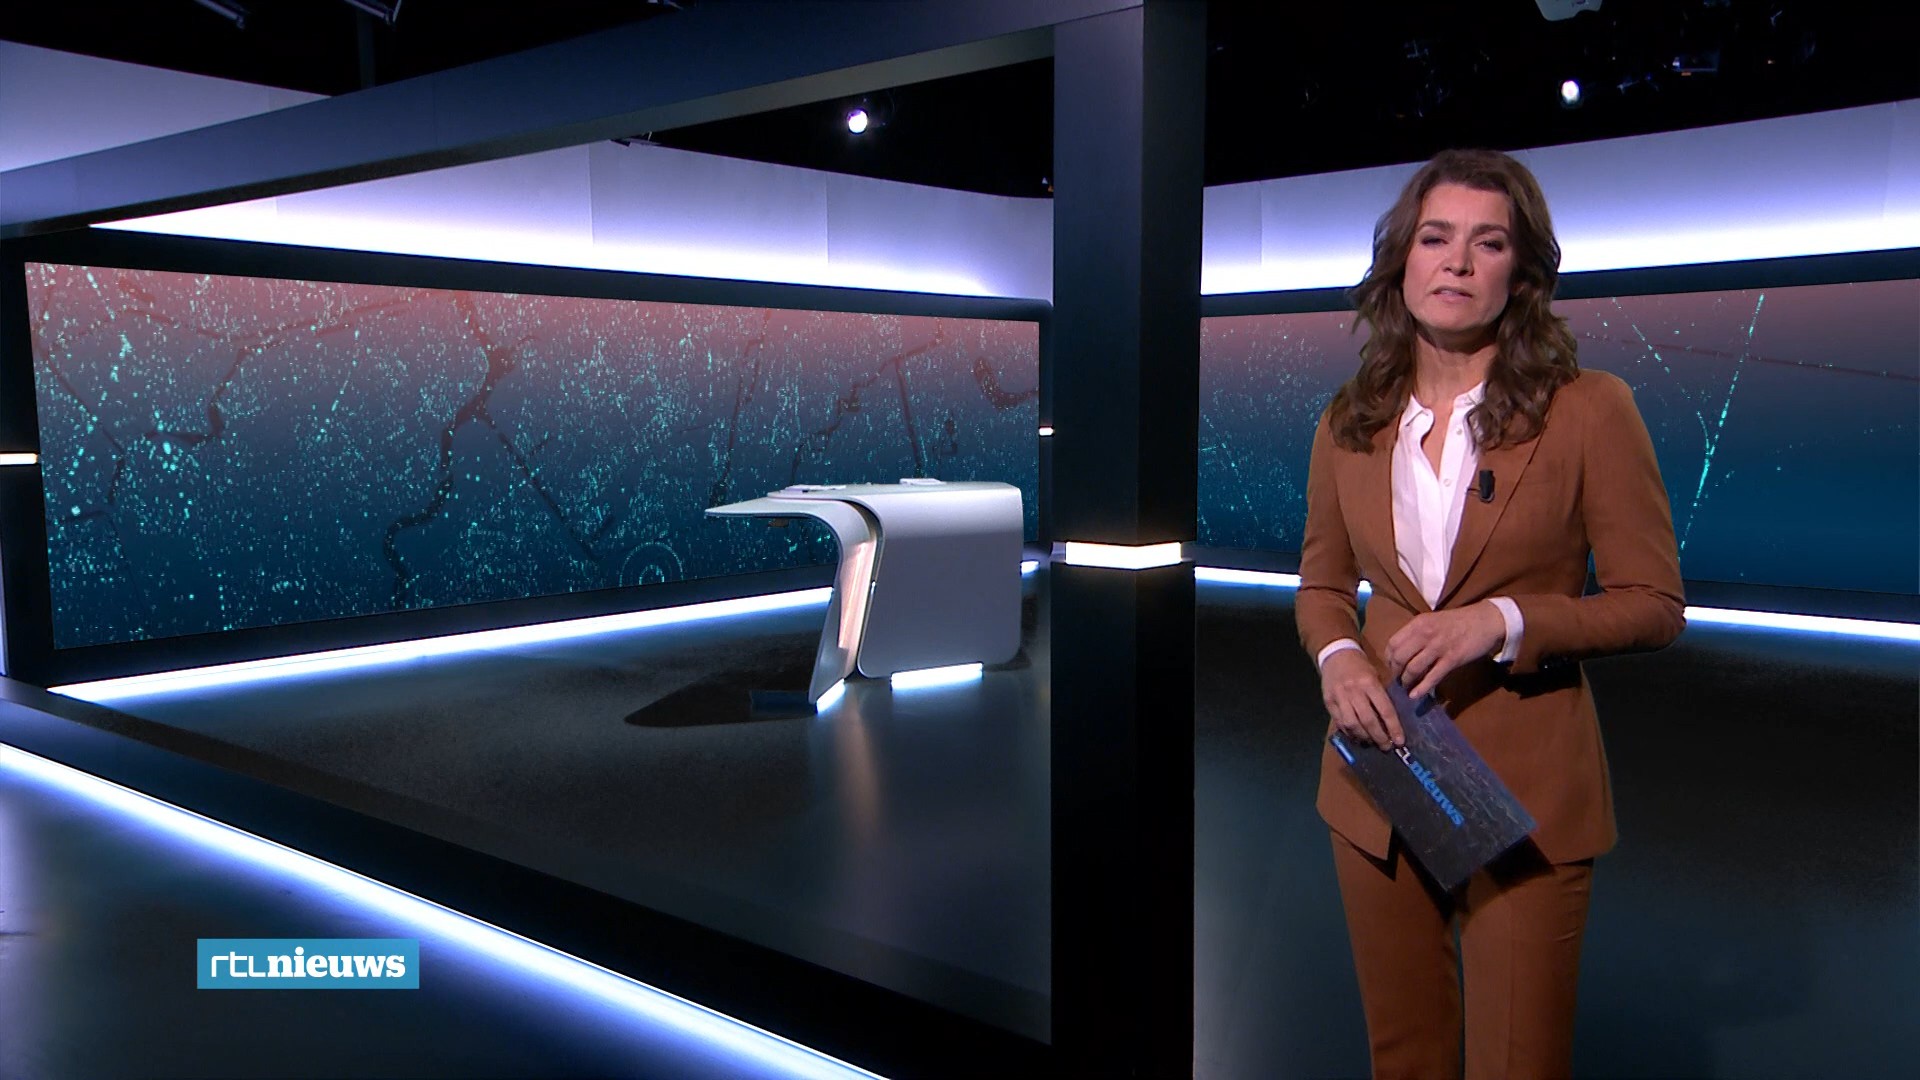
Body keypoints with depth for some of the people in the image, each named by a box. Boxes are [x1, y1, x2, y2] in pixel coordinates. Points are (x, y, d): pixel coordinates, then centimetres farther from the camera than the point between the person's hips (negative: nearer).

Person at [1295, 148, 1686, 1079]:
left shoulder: (1590, 411, -9)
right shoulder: (1351, 421, 3)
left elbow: (1654, 605, -6)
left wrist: (1505, 621, -21)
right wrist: (1337, 654, -9)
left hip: (1525, 790, -3)